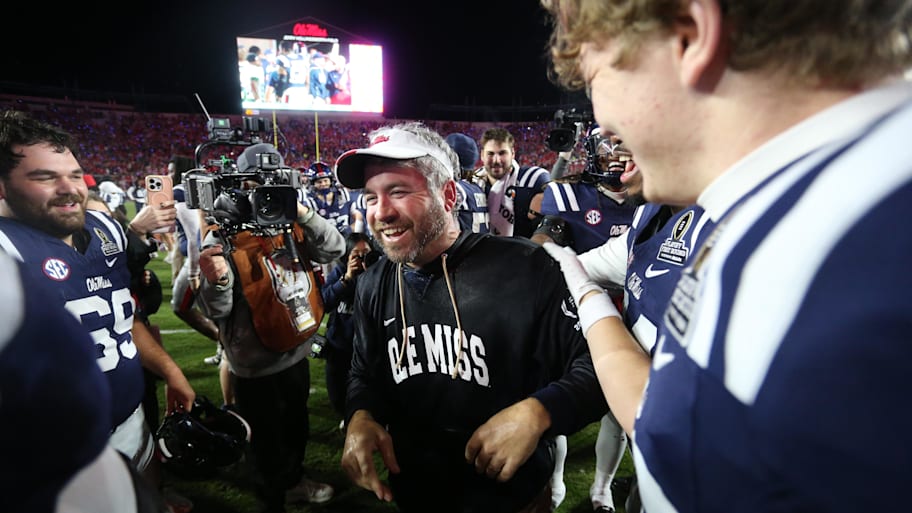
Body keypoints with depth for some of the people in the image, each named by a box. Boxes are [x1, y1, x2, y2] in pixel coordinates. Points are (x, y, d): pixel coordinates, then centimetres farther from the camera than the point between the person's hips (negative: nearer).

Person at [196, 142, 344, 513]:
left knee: (297, 426, 26)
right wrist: (215, 281, -38)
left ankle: (294, 480, 52)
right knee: (268, 440, 14)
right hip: (256, 366, -5)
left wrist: (303, 213, -21)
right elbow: (217, 310, -17)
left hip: (296, 352, 5)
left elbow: (333, 250, -10)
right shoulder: (223, 237, -14)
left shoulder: (290, 225, 1)